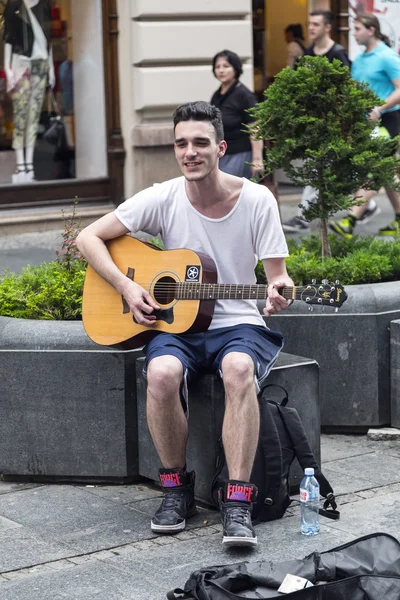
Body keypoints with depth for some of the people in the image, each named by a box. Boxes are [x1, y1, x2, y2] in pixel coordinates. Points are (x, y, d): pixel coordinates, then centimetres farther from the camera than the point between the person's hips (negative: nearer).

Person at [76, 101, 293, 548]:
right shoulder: (162, 199, -3)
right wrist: (126, 287, -10)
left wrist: (280, 292, -25)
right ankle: (176, 487, -12)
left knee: (239, 369, -37)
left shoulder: (257, 200, -3)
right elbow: (88, 237, 3)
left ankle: (238, 503, -31)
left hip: (237, 325, -1)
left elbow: (278, 277, 0)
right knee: (162, 372, -34)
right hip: (176, 324, 1)